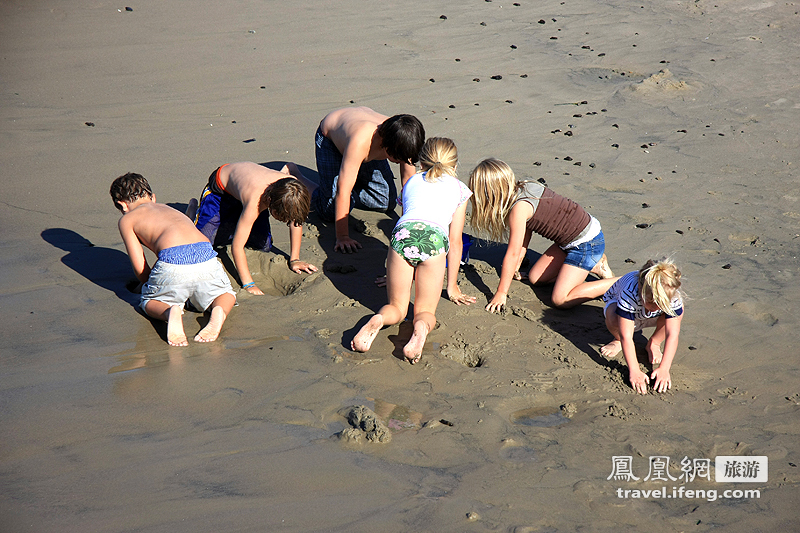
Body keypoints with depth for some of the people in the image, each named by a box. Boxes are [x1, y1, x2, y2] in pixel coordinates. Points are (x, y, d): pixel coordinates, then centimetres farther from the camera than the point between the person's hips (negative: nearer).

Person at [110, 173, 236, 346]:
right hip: (206, 257, 3)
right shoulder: (170, 209, 38)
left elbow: (140, 268, 17)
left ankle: (170, 312, -10)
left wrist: (151, 285, 37)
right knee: (225, 293, 31)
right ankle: (219, 312, -5)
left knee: (148, 301, 25)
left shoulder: (127, 219, 23)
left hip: (172, 262, -3)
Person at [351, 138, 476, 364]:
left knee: (397, 306, 15)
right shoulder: (459, 188, 29)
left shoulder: (411, 181, 35)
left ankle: (377, 320, -19)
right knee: (425, 310, 8)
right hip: (434, 237, -2)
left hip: (403, 232, 2)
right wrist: (452, 287, 34)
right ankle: (422, 326, -28)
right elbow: (455, 241, 27)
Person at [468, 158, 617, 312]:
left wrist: (501, 293, -12)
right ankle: (594, 264, 19)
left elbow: (513, 254, -19)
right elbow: (526, 234, 14)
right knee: (535, 278, 15)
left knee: (560, 300, -14)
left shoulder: (519, 208, -24)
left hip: (587, 242, -10)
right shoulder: (525, 187, 3)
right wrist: (515, 267, 22)